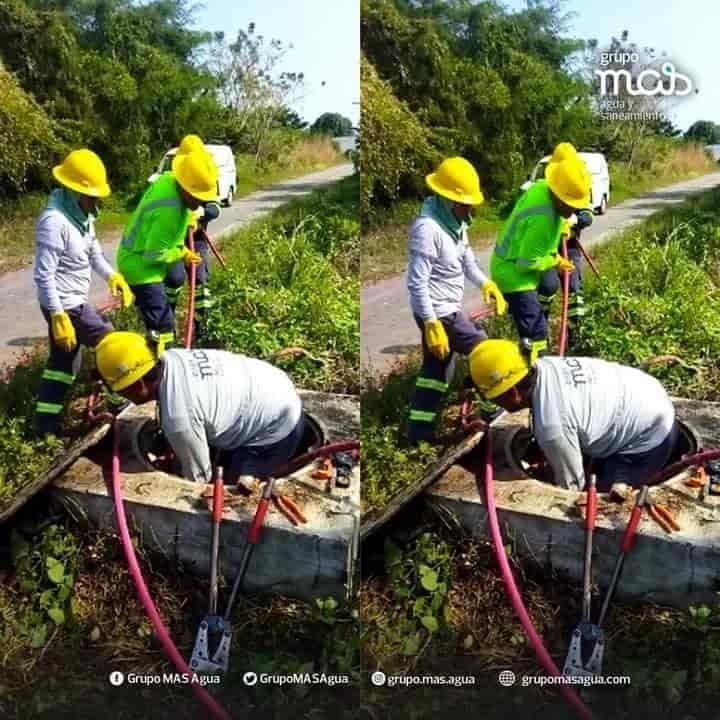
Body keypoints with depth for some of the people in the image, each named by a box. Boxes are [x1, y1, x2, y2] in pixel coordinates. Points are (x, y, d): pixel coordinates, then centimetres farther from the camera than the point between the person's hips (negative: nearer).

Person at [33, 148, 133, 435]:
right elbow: (43, 276, -26)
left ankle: (46, 423, 24)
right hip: (66, 305, -9)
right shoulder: (54, 221, -25)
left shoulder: (81, 213, 3)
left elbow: (92, 250, 18)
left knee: (64, 360, 15)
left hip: (72, 300, 9)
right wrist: (58, 318, -26)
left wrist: (112, 276, 1)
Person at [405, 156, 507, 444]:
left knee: (436, 368, 14)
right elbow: (417, 283, -25)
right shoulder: (427, 228, -24)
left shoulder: (455, 220, 6)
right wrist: (431, 324, -26)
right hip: (439, 312, -9)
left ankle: (419, 429, 21)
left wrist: (485, 283, 3)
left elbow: (465, 257, 20)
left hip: (447, 308, 9)